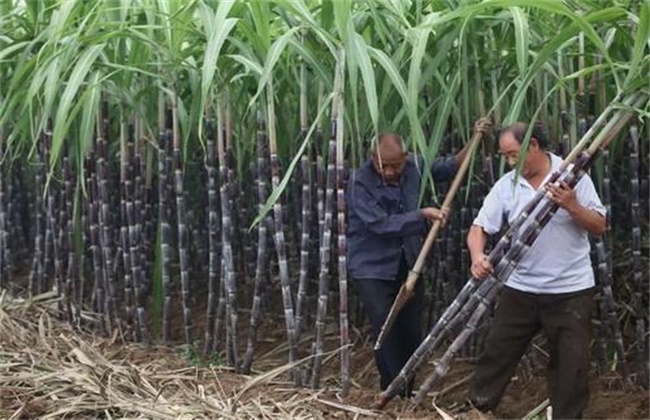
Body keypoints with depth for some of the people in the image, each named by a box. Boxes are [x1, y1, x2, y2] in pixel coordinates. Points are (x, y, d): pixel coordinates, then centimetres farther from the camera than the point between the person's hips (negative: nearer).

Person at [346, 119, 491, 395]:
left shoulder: (414, 166, -4)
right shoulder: (359, 182, -19)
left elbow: (448, 167, 13)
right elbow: (382, 225, -23)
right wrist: (423, 214, -23)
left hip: (408, 265, 5)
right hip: (372, 268, -5)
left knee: (412, 333, 9)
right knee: (386, 332, -12)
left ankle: (407, 392, 24)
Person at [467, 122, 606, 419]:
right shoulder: (506, 186, 0)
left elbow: (599, 227, -6)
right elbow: (479, 227, -4)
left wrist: (572, 207, -24)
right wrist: (478, 256, -24)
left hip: (570, 290, -2)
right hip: (520, 288, 3)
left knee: (571, 362, 3)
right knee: (497, 350, 9)